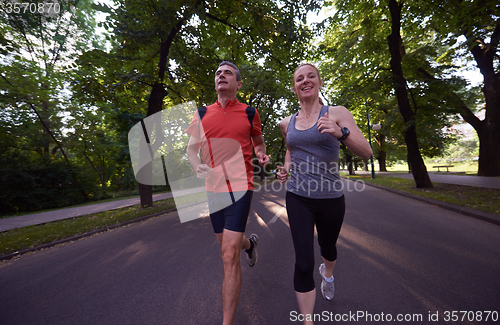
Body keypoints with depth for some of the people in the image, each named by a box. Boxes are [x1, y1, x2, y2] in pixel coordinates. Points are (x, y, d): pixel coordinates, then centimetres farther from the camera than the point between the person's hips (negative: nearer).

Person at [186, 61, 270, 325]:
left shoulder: (249, 113, 4)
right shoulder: (202, 114, 9)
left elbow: (259, 142, 17)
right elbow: (192, 148, 10)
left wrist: (262, 155, -6)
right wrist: (198, 166, -12)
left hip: (240, 187, -4)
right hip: (213, 187, 4)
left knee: (229, 256, -7)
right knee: (226, 245, 21)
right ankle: (250, 243, 56)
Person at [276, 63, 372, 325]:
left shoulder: (337, 113, -5)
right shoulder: (286, 123, 4)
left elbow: (366, 153, -11)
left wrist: (341, 132, -30)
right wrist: (286, 169, 2)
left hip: (330, 197, 0)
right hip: (298, 197, 1)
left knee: (327, 247, 25)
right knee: (303, 263, -6)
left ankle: (327, 274, 62)